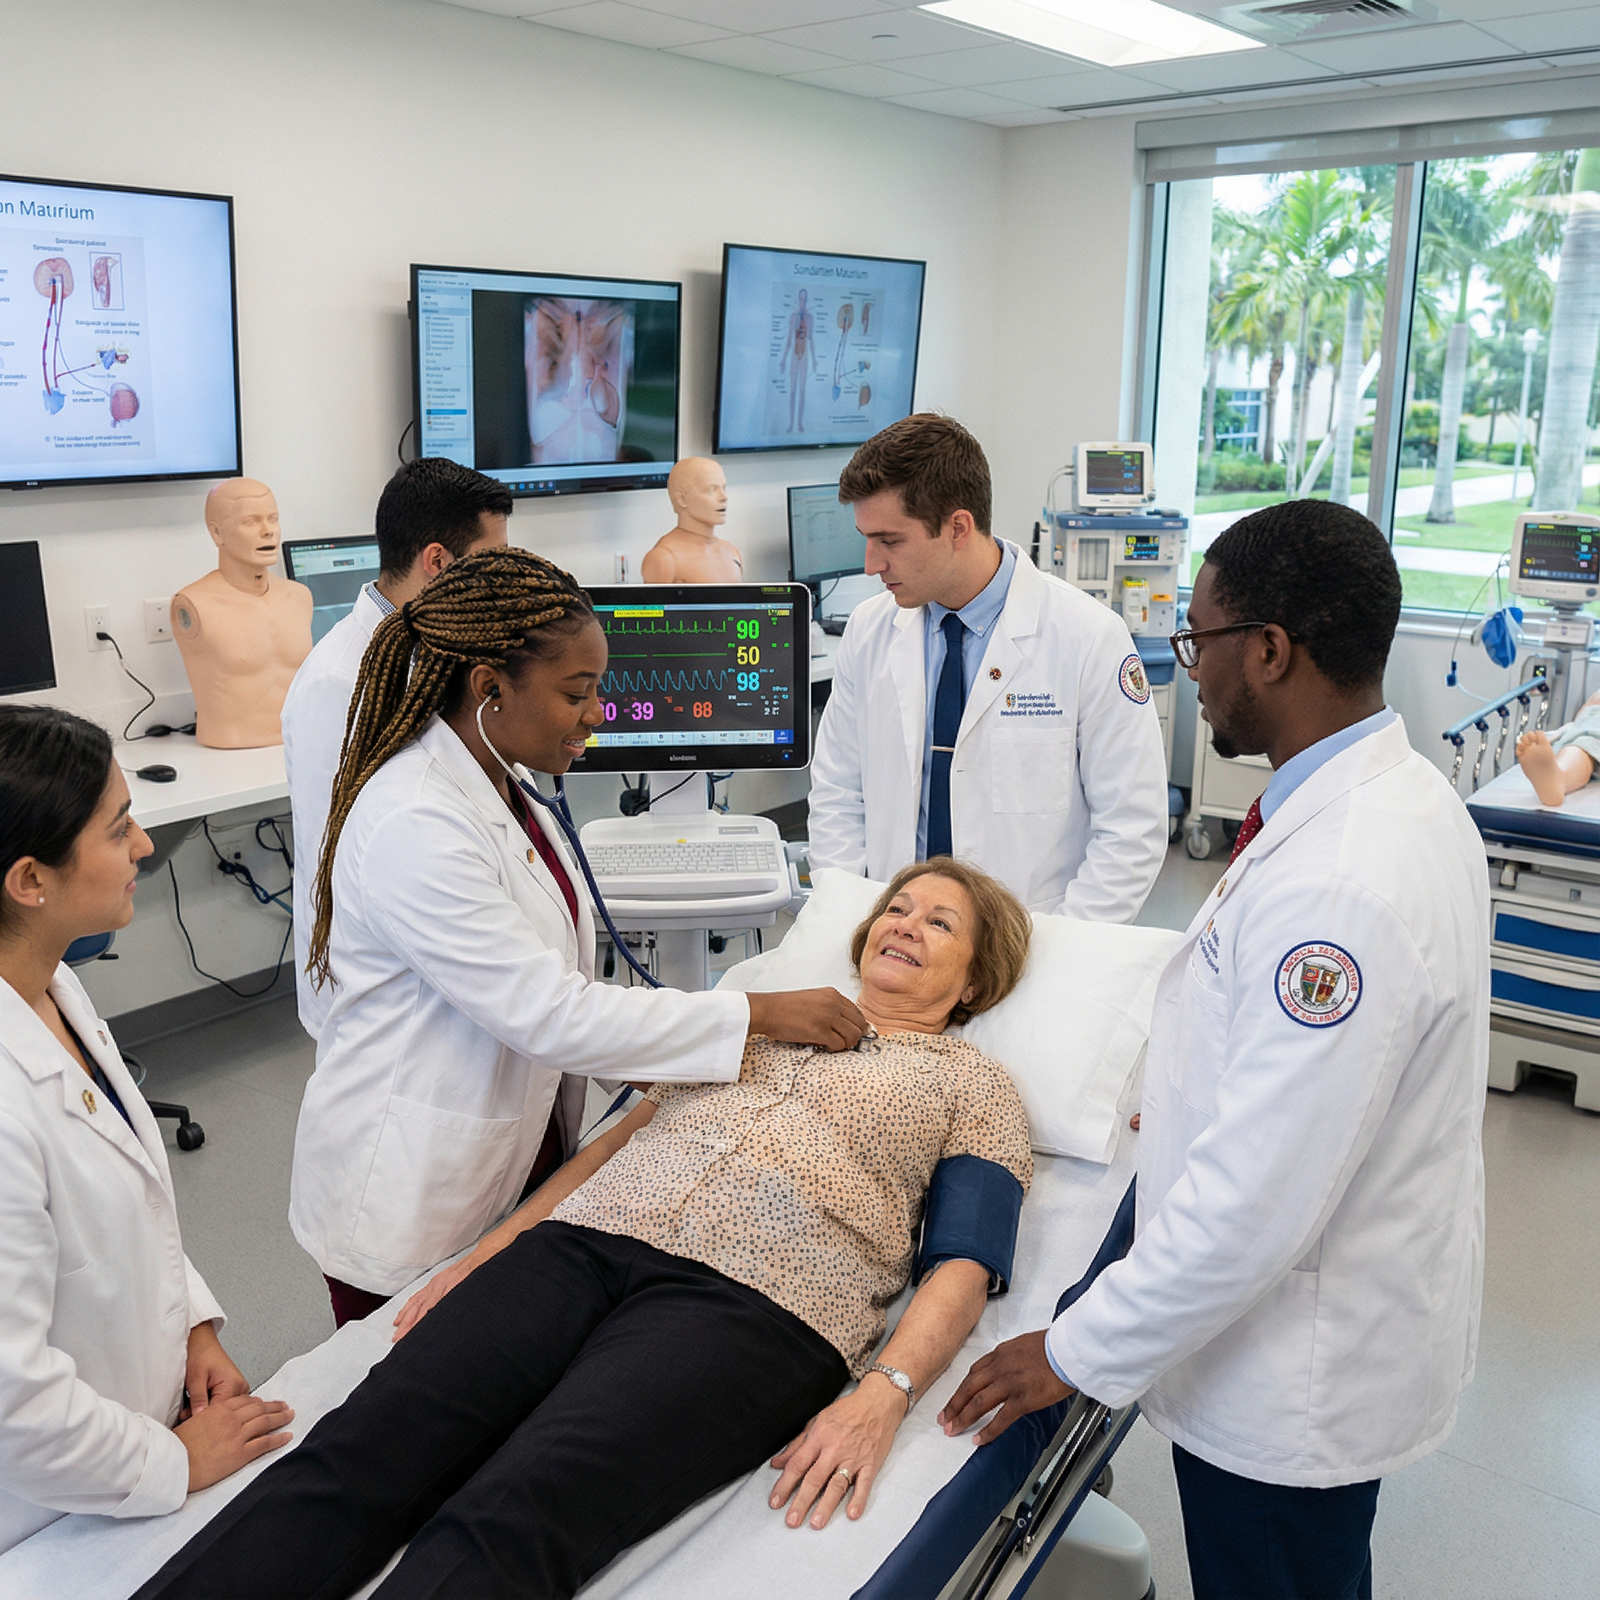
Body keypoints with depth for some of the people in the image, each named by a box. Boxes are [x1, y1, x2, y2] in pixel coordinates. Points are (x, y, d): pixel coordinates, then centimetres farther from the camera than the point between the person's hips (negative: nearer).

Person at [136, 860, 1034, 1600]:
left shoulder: (976, 1088, 18)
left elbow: (962, 1269, 5)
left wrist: (884, 1394, -14)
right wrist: (487, 1254, 12)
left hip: (751, 1299, -4)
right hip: (584, 1239, 5)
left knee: (502, 1527, -30)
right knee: (354, 1456, -21)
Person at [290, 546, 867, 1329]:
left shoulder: (500, 794, 3)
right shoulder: (414, 826, -27)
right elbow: (548, 1014, -28)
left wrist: (647, 1049, -1)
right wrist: (757, 1014, -25)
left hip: (522, 1168, 8)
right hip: (413, 1210, -8)